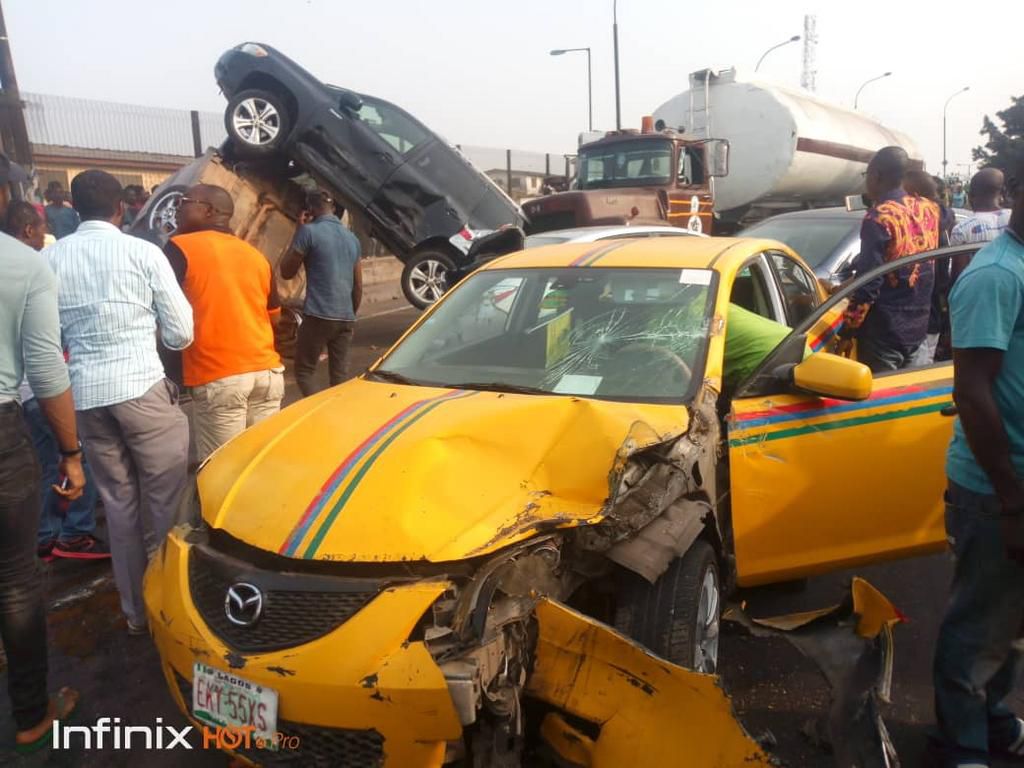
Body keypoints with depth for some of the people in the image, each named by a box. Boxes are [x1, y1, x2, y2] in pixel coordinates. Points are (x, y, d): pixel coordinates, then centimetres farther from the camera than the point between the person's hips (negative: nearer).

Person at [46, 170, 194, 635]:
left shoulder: (50, 258, 6)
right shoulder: (142, 252, -3)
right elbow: (181, 334, -2)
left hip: (84, 394, 4)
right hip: (141, 388, -4)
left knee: (118, 504, 14)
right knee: (169, 500, 6)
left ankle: (135, 611, 23)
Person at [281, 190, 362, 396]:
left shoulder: (309, 231, -6)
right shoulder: (352, 238, 14)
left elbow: (286, 271, 3)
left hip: (318, 316, -6)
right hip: (346, 318, 6)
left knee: (304, 372, 4)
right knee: (340, 376, 9)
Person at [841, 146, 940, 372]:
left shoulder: (880, 218, -17)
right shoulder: (929, 209, 6)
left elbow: (868, 283, -19)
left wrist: (848, 328, -11)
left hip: (885, 329, -8)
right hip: (918, 325, 8)